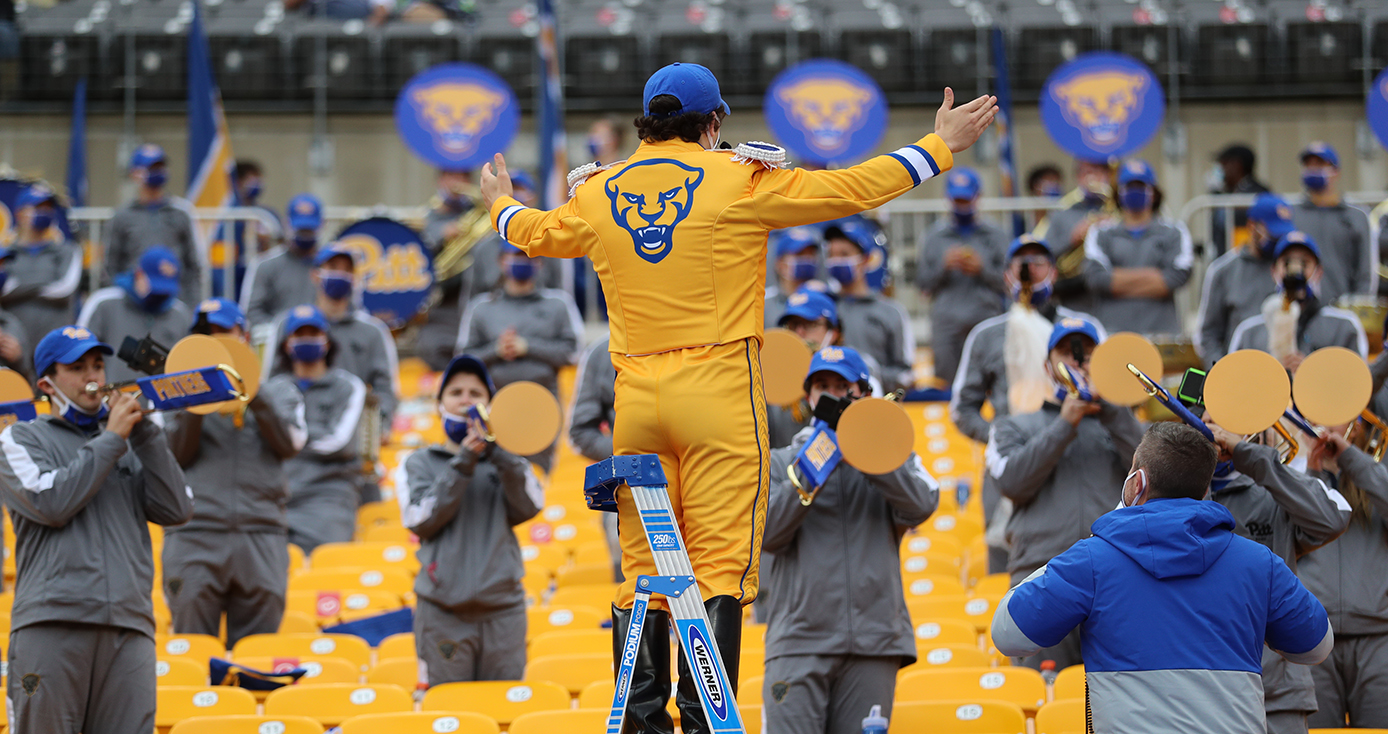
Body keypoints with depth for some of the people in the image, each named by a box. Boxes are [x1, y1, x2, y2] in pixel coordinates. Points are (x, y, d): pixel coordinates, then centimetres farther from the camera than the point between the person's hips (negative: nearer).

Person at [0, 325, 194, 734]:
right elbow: (52, 503, -7)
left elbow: (176, 510, 9)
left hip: (129, 628, 3)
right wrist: (111, 439, -1)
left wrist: (145, 434, 5)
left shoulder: (131, 445, 24)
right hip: (52, 625, -3)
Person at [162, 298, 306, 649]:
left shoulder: (277, 391, 20)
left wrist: (251, 392, -5)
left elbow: (289, 443, 1)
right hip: (195, 533, 0)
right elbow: (176, 454, 4)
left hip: (261, 535, 0)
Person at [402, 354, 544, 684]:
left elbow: (529, 506, -6)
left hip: (502, 611, 1)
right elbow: (419, 520, -6)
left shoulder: (507, 463, 13)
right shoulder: (421, 463, 10)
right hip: (442, 615, -1)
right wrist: (463, 464, -10)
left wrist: (496, 451, -16)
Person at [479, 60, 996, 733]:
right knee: (720, 564, -5)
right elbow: (851, 189, -1)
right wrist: (939, 147, 10)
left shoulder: (600, 194, 9)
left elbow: (539, 234, 30)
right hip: (719, 389, -4)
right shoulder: (740, 181, -3)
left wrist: (501, 205, 52)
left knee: (642, 568, 8)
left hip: (636, 394, 4)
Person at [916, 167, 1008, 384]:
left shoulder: (994, 234, 13)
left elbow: (1006, 281, 7)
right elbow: (924, 284, 10)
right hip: (946, 323, 1)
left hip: (985, 321, -1)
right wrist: (944, 266, -6)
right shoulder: (935, 236, 16)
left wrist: (982, 270, -8)